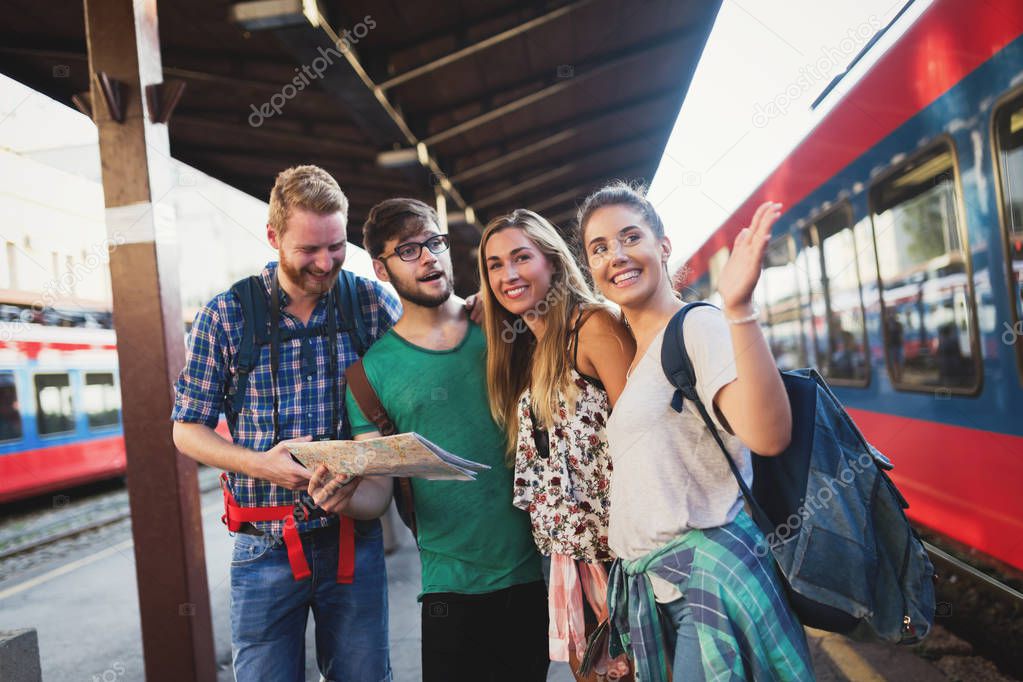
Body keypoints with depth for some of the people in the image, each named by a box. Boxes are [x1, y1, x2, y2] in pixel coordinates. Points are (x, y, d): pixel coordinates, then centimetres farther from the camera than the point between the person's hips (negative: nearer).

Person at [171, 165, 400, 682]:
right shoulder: (226, 316, -3)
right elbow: (187, 429, 1)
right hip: (265, 547, -1)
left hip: (355, 538, 1)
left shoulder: (375, 303, -2)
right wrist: (258, 463, -16)